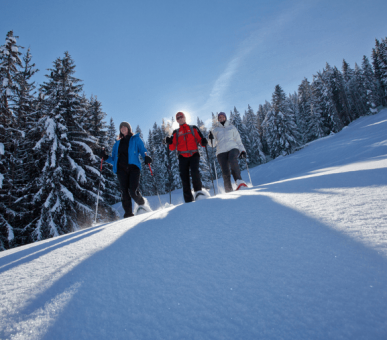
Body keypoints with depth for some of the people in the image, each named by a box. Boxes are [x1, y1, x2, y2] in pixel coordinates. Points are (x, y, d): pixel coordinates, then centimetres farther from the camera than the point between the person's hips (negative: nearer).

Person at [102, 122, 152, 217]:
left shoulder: (136, 139, 17)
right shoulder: (117, 143, 25)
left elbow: (142, 150, 4)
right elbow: (114, 159, 22)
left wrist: (146, 158, -17)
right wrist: (106, 158, 2)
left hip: (133, 167, -3)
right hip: (121, 169, 3)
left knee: (133, 191, -16)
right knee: (125, 192, -5)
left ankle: (142, 203, 11)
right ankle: (128, 214, 0)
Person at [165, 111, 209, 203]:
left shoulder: (193, 128, 15)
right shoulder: (176, 132, 18)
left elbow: (200, 139, 9)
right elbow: (173, 147, 10)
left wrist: (204, 142, -13)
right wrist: (169, 143, -11)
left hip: (194, 155, -2)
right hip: (182, 157, 2)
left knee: (194, 172, -27)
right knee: (184, 178, -4)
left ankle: (199, 191, -6)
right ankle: (188, 200, 1)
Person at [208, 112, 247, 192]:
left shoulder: (232, 127, 22)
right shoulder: (215, 129, 21)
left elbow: (238, 140, 20)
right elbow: (213, 144, 14)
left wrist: (242, 150, 8)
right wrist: (211, 138, -8)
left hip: (233, 148, 0)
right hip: (221, 151, 1)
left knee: (232, 160, -35)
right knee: (225, 172, -13)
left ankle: (239, 181, -38)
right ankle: (229, 191, -9)